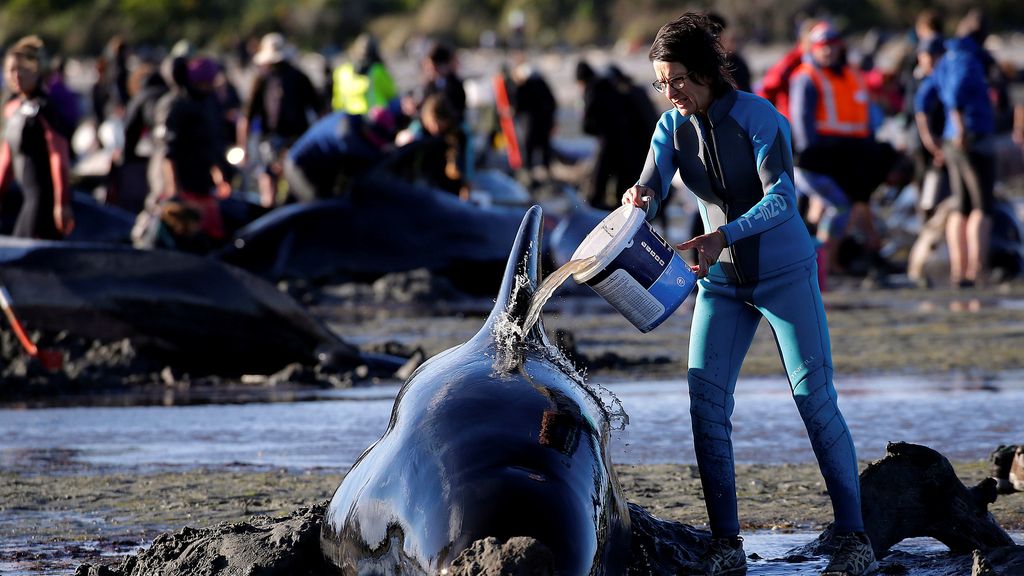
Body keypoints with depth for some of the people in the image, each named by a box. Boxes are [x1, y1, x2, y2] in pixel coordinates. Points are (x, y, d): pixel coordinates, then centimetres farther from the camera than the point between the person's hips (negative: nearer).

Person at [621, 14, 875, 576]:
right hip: (722, 281, 5)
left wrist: (724, 234, -38)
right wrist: (638, 200, -37)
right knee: (706, 404, -7)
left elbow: (780, 199, -24)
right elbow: (649, 191, -12)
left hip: (785, 273, -5)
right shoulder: (672, 128, -1)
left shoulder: (760, 119, -16)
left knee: (815, 397, -7)